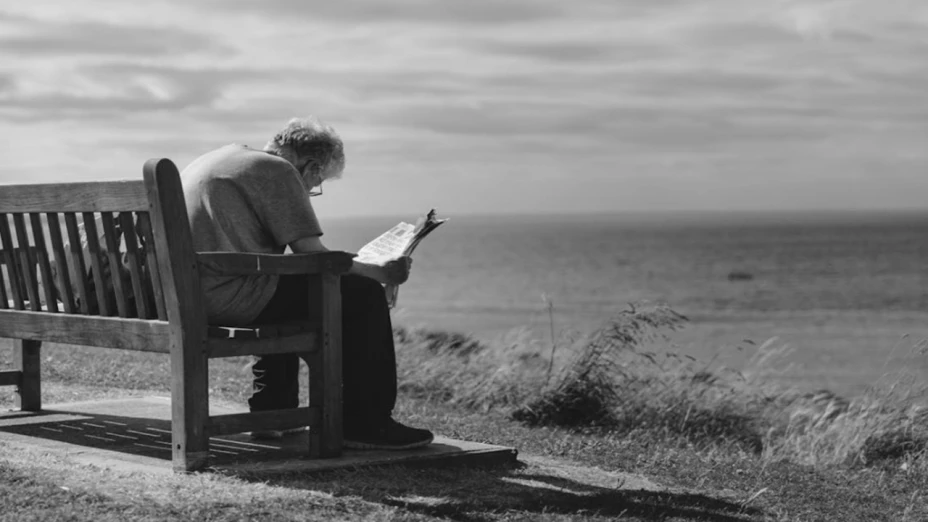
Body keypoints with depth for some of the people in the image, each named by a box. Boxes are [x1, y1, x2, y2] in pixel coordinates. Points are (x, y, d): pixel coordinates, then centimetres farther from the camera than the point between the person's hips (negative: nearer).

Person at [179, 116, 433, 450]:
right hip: (232, 297, -10)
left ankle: (270, 416, 33)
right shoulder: (278, 171, -5)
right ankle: (365, 424, 4)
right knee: (364, 295, 0)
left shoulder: (215, 160, 24)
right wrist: (381, 272, 3)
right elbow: (313, 256, -10)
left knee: (289, 288, 36)